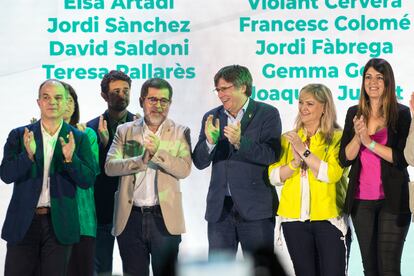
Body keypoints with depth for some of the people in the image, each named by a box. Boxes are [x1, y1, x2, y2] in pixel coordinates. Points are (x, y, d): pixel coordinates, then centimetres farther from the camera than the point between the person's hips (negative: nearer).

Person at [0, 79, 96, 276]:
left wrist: (70, 158, -20)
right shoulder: (19, 135, 5)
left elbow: (88, 181, -2)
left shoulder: (79, 139, 5)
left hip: (59, 225, 0)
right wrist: (28, 155, -21)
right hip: (23, 222, 0)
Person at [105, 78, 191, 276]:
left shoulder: (180, 133, 6)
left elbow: (184, 169, -7)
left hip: (164, 218, -1)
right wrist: (141, 160, -15)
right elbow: (110, 166, -1)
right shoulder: (125, 131, 11)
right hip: (130, 218, 1)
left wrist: (158, 152, -19)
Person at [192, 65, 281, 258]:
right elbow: (199, 162, 5)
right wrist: (210, 142, -16)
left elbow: (272, 155, -13)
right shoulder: (211, 118, 10)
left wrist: (239, 142, -27)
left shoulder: (267, 114, -2)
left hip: (255, 209, -4)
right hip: (220, 209, 4)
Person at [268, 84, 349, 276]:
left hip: (328, 218, -4)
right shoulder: (288, 139, 10)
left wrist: (304, 151, -16)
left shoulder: (337, 138, -2)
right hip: (294, 219, 4)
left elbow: (332, 174, -17)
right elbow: (273, 176, 2)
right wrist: (295, 162, -14)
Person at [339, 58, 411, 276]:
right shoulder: (354, 113, 7)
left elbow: (403, 158, -13)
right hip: (361, 200, 4)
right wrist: (358, 136, -14)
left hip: (392, 200, -4)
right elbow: (344, 159, 2)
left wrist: (370, 142, -17)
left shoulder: (402, 114, -4)